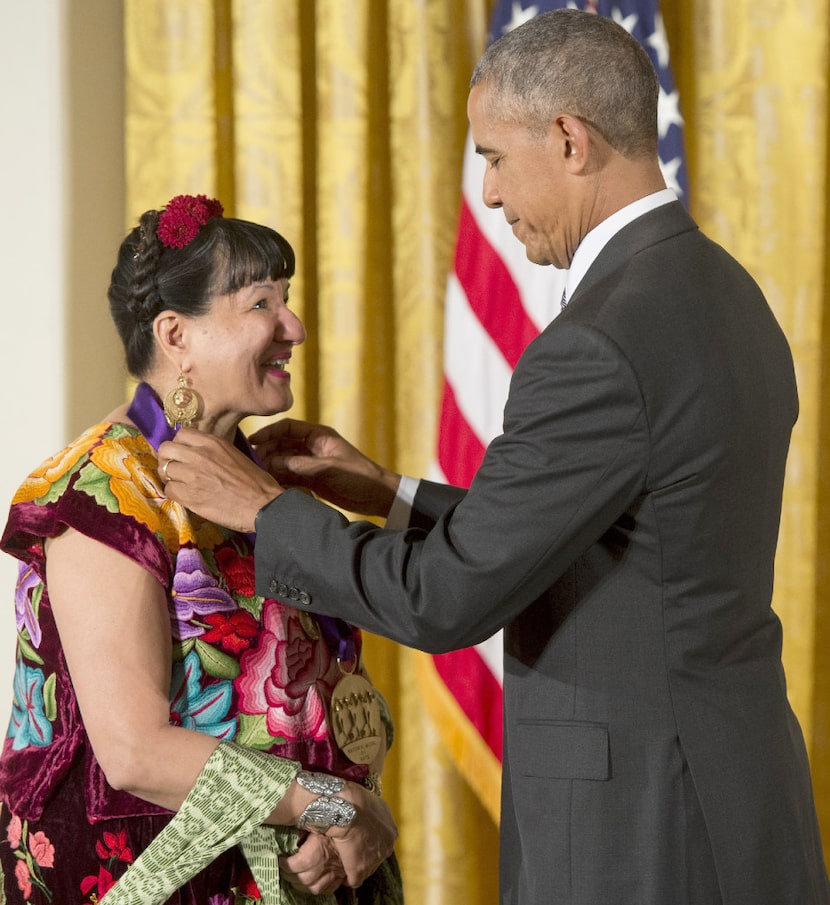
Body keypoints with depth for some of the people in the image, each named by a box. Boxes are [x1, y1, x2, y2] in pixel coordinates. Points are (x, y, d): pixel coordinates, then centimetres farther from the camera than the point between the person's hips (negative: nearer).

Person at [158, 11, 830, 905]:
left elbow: (447, 599, -17)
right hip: (736, 808, 10)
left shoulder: (599, 347, -22)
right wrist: (388, 493, 15)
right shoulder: (725, 302, 11)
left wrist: (264, 509, -3)